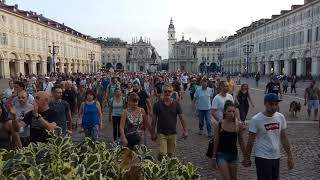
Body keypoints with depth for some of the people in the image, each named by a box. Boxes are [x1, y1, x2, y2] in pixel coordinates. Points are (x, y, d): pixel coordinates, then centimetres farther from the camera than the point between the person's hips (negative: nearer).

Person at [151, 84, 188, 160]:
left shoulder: (176, 104, -1)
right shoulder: (157, 104, -5)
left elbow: (181, 118, 2)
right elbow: (154, 119, 0)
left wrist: (185, 130, -4)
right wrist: (153, 133, 2)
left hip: (173, 133, 2)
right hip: (161, 133, -2)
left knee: (171, 155, 12)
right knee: (162, 154, -11)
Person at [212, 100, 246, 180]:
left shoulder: (239, 125, -6)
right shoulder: (218, 125, -12)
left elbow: (241, 142, 5)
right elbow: (216, 142, -3)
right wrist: (214, 157, 2)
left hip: (234, 155, 3)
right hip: (222, 155, -3)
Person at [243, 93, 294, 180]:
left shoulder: (281, 117, -2)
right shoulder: (256, 119, -16)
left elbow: (284, 138, 7)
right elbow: (250, 141, -8)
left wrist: (289, 156, 6)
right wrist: (247, 158, -3)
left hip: (276, 157, 5)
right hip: (262, 158, -5)